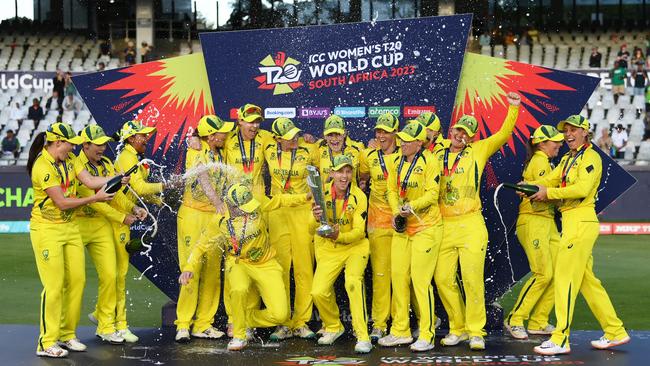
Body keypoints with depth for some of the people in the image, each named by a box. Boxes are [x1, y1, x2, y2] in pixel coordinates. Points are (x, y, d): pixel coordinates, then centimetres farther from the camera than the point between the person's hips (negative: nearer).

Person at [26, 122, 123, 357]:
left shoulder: (68, 159, 7)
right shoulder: (42, 167, -19)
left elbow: (90, 181, -1)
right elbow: (61, 202, -20)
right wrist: (94, 199, -18)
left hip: (70, 227, 8)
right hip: (47, 230, -8)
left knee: (77, 280, 7)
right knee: (54, 286, -9)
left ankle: (67, 335, 19)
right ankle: (46, 343, -1)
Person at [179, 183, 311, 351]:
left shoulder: (257, 206, -12)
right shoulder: (220, 224, -12)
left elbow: (279, 200, 4)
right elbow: (201, 246, -2)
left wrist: (305, 197, -2)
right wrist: (188, 267, -15)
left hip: (266, 264, 1)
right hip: (239, 264, -1)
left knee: (280, 315, -13)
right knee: (239, 290, -39)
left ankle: (247, 319, 18)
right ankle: (239, 336, -14)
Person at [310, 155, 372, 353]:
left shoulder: (359, 197, -13)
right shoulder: (323, 193, -10)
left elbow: (359, 231, -15)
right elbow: (312, 229, -14)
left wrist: (339, 236, -34)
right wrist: (316, 219, -37)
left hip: (354, 246, -2)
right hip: (328, 249, 2)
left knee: (353, 281, -28)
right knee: (319, 292, -11)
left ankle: (362, 337, -22)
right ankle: (333, 327, 20)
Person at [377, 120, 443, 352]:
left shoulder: (429, 162, -11)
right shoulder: (395, 162, 8)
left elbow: (432, 194, -15)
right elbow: (392, 190, 9)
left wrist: (411, 207, -28)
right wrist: (396, 213, -7)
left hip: (425, 227, -7)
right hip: (401, 227, 7)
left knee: (421, 280, -9)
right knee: (398, 276, 8)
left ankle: (427, 336, -2)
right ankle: (401, 331, 18)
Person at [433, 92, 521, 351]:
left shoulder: (478, 150, 8)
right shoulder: (437, 156, 14)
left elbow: (504, 134, 2)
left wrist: (513, 108, -7)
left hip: (470, 224, -3)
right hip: (444, 226, 3)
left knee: (472, 278, -7)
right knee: (443, 279, 2)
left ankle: (476, 332, 1)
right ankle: (457, 329, 15)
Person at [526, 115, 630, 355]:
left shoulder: (590, 157, -7)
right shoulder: (567, 159, 21)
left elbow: (582, 189, -20)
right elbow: (550, 180, 11)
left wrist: (548, 193, -17)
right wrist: (529, 186, -8)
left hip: (581, 221, -10)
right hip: (571, 223, 10)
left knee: (565, 278, -11)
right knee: (587, 280, 12)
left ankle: (561, 340, -9)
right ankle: (615, 333, 19)